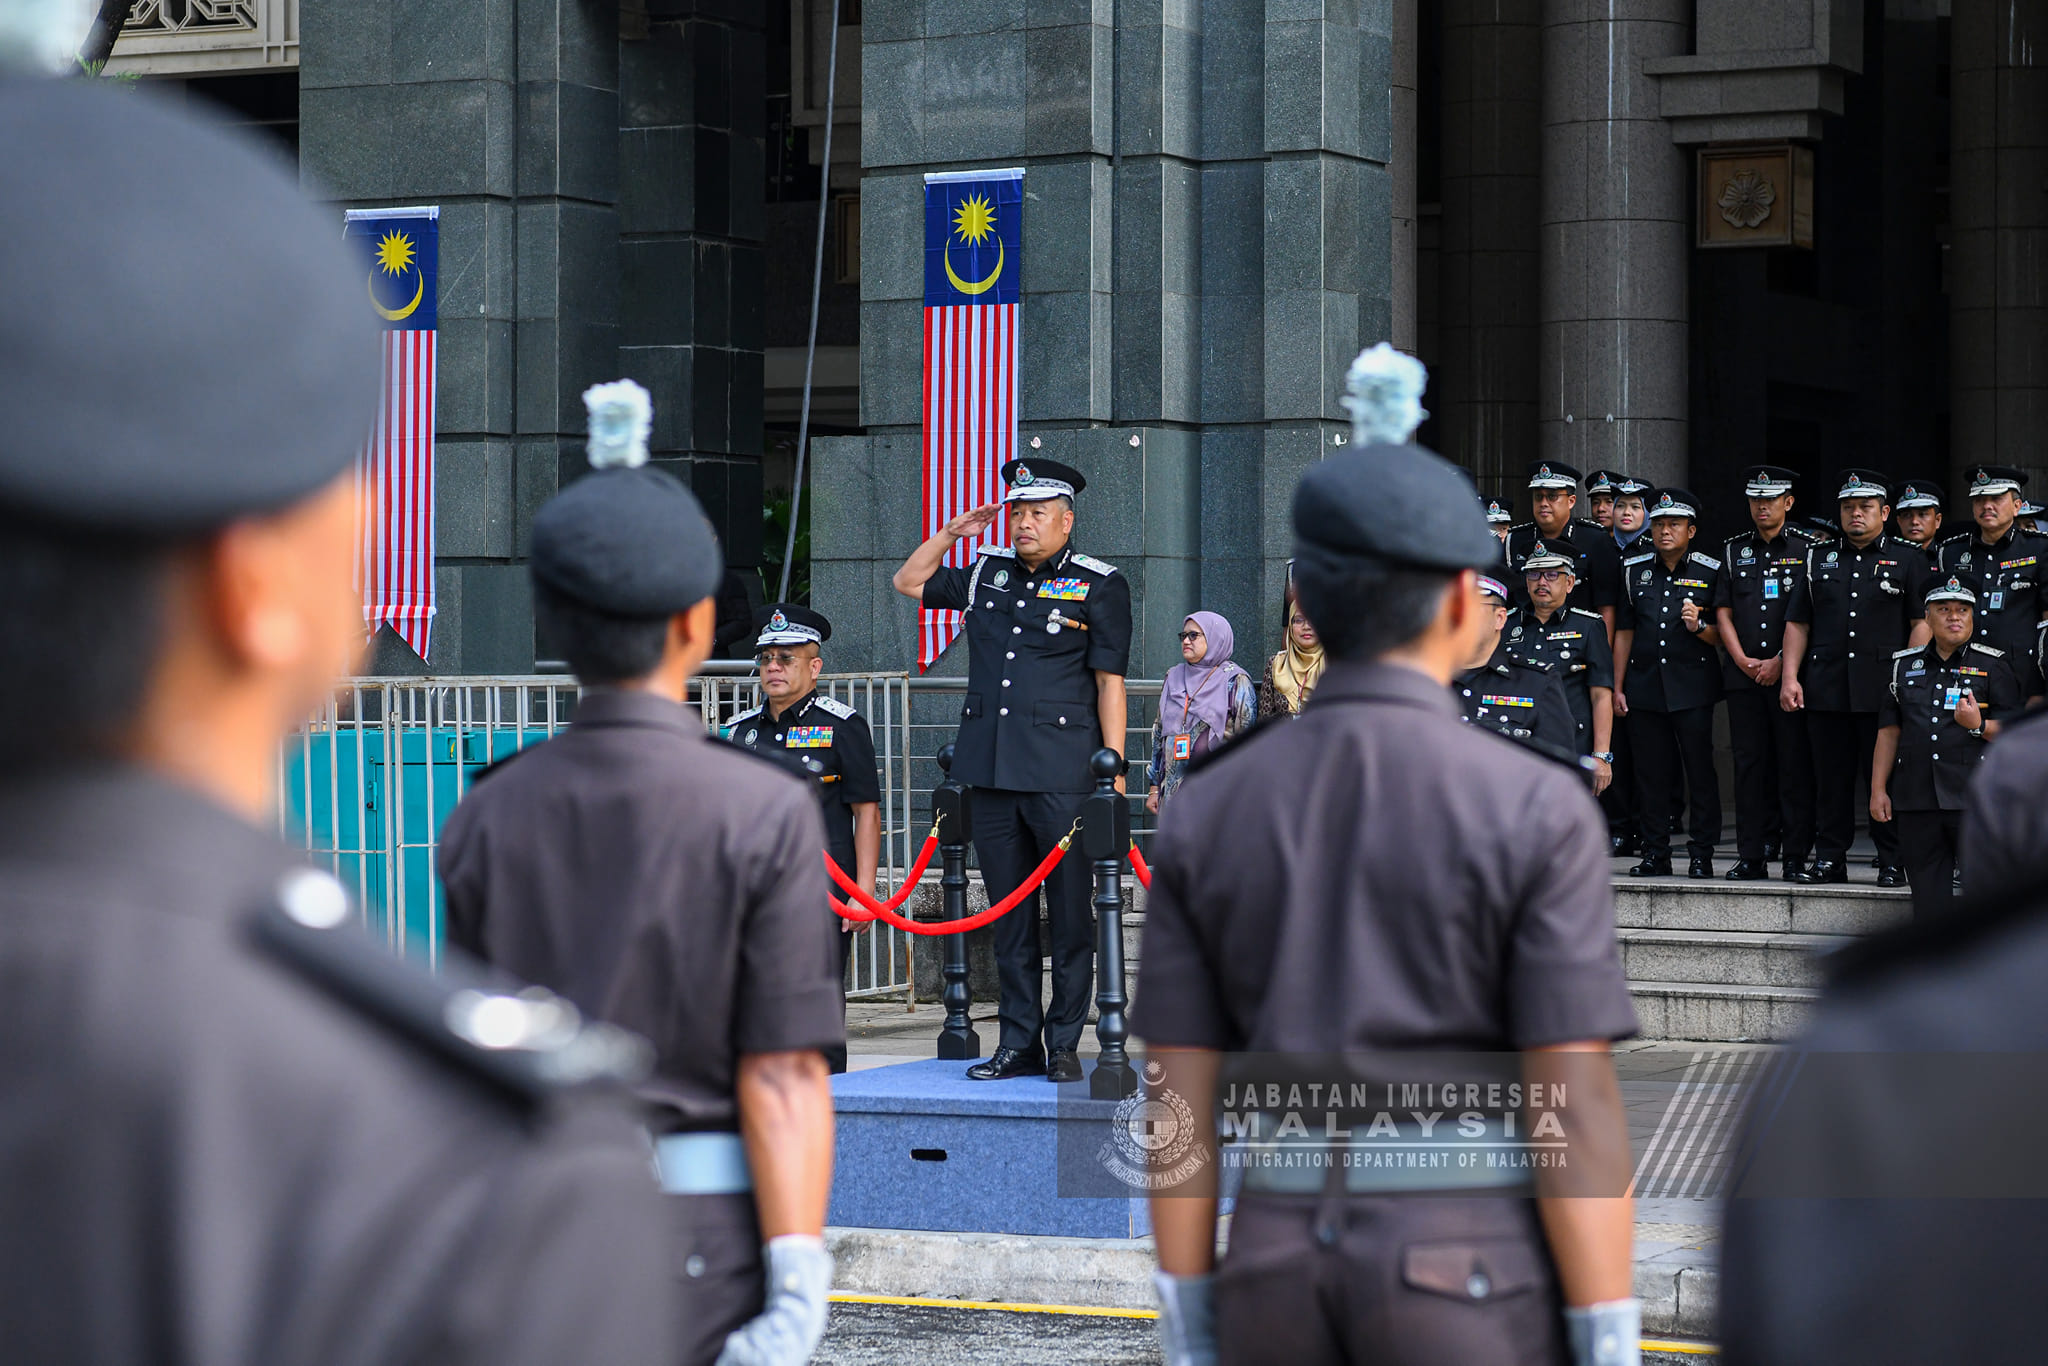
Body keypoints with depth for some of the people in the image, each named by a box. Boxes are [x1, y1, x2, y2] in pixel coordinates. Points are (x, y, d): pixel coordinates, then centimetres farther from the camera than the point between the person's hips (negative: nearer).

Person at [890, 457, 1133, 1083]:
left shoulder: (1098, 585, 1)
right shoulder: (986, 573, 15)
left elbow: (1109, 682, -2)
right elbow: (908, 582, 29)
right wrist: (951, 533, 17)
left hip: (1062, 774, -5)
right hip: (991, 772, 5)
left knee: (1069, 914, -2)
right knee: (1008, 915, 7)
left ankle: (1064, 1044, 4)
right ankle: (1018, 1043, 12)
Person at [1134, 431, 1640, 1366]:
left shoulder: (1208, 812, 3)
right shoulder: (1534, 809, -10)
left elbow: (1178, 1092, 3)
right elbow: (1576, 1106, -13)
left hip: (1285, 1275, 4)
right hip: (1469, 1281, -4)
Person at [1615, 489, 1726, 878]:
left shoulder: (1709, 572, 2)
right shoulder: (1635, 570, 10)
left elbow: (1722, 636, 4)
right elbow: (1624, 632, 13)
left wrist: (1699, 626, -17)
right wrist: (1617, 687, 10)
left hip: (1693, 687, -3)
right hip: (1646, 685, 3)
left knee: (1700, 769, -2)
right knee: (1651, 772, 4)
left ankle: (1702, 854, 3)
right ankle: (1655, 853, 11)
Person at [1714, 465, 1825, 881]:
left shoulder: (1809, 549, 3)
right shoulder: (1734, 551, 13)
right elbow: (1723, 612, 11)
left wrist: (1780, 662, -10)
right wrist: (1742, 660, -3)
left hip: (1791, 674, -3)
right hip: (1743, 675, 3)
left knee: (1795, 765, -3)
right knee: (1749, 764, 3)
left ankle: (1796, 857, 0)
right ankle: (1751, 857, 6)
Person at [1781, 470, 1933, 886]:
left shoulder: (1908, 559, 7)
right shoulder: (1819, 558, 16)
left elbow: (1922, 622, 1)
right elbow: (1797, 622, 14)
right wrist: (1790, 676, 4)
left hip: (1884, 690, -3)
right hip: (1826, 690, 3)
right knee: (1831, 777, 4)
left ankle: (1893, 862, 5)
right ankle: (1829, 858, 10)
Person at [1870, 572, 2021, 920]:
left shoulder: (1993, 666, 6)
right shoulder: (1904, 666, 15)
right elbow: (1888, 733, 16)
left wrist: (1979, 726, -16)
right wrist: (1878, 790, 11)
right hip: (1916, 799, 3)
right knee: (1928, 896, 4)